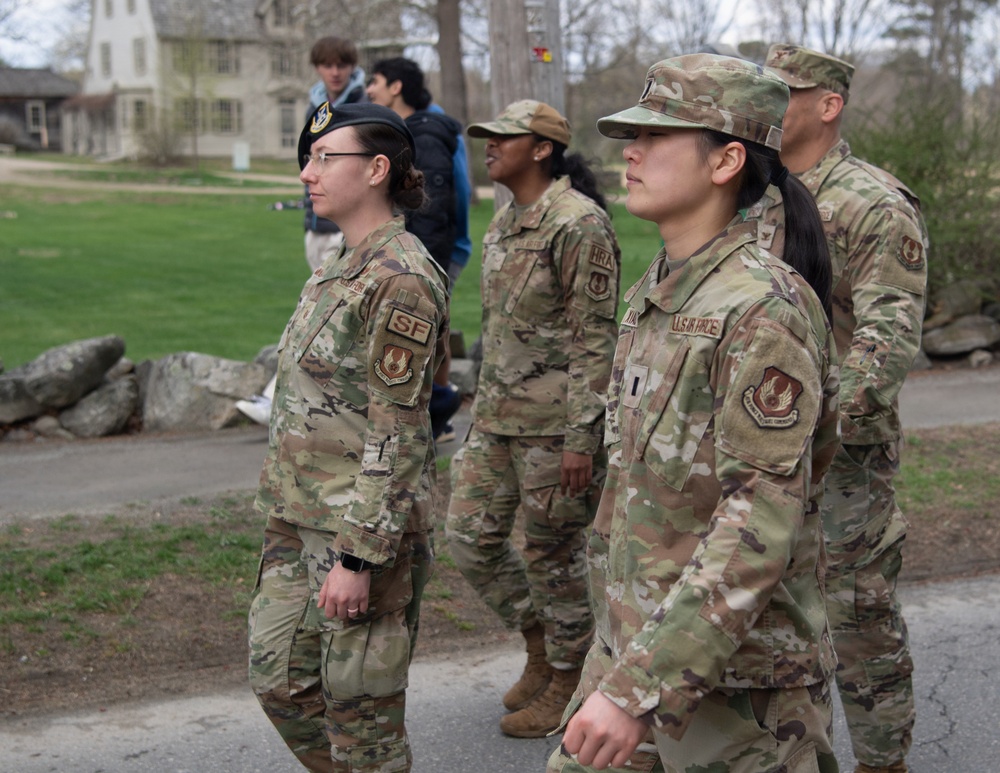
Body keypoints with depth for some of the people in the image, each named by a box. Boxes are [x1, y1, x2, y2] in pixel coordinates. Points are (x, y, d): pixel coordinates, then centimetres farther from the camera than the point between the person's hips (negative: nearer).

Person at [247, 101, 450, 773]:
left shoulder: (400, 279, -18)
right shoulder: (345, 264, 12)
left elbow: (396, 435, -20)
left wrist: (357, 556, -21)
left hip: (365, 525, -9)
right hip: (301, 516, 9)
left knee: (359, 707, 4)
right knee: (281, 680, 17)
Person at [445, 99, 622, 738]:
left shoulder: (579, 224, -15)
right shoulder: (505, 222, 12)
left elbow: (595, 338, -18)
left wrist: (580, 437, -20)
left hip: (555, 420, -9)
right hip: (497, 414, 9)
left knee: (553, 553, 3)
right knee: (471, 535, 11)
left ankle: (567, 682, 22)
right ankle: (540, 645, 31)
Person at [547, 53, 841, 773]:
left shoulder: (763, 310, -22)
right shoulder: (657, 290, 6)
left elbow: (761, 526, -26)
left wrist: (639, 687, -28)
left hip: (737, 656, -8)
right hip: (637, 627, 8)